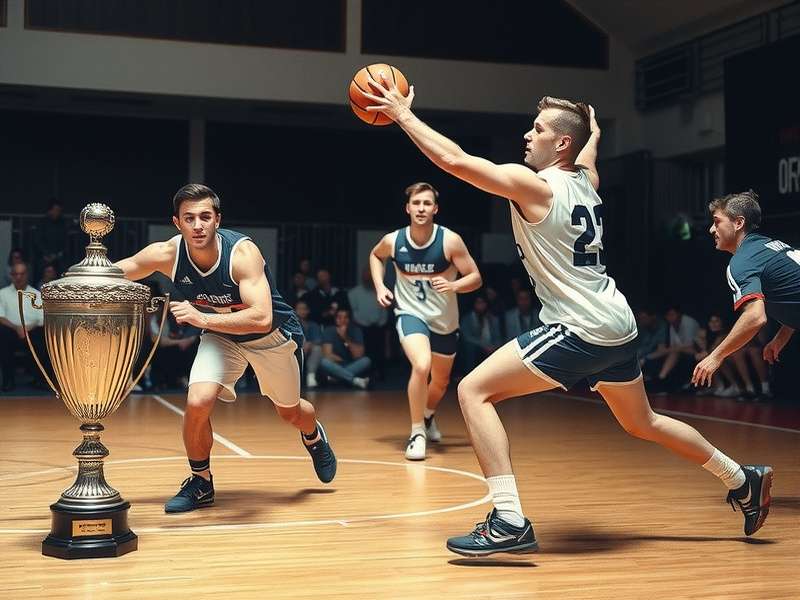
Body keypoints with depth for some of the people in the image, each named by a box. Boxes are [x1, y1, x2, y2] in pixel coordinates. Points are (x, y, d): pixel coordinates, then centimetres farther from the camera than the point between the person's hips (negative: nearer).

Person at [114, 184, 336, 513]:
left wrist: (202, 318, -54)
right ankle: (200, 484, 5)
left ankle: (314, 437, 55)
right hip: (221, 336, 2)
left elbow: (261, 319, -45)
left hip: (273, 335, -2)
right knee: (197, 402, -21)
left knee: (290, 412, 16)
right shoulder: (167, 254, -25)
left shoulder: (242, 252, -36)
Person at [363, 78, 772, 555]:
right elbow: (588, 154, 37)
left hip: (580, 330, -9)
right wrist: (594, 133, 58)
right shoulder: (586, 179, 11)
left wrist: (402, 113, -7)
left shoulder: (532, 184, -11)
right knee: (642, 423, 29)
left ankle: (511, 522, -16)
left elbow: (454, 160, -16)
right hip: (619, 325, 9)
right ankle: (744, 482, 41)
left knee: (474, 391, -9)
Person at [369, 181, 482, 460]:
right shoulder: (393, 241, -11)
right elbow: (375, 255, 14)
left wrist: (452, 285, -30)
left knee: (441, 381, 19)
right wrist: (379, 286, 0)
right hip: (410, 314, -2)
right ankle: (416, 432, -13)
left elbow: (475, 278, -11)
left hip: (445, 320, 2)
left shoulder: (450, 241, -17)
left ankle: (428, 416, 54)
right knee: (421, 365, -30)